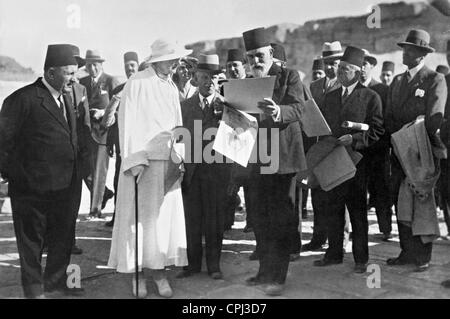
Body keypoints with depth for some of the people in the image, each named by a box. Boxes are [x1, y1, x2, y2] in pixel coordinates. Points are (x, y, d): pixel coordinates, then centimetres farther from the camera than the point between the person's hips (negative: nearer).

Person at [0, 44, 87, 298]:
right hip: (33, 187, -7)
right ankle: (34, 288, 25)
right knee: (32, 239, 10)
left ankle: (56, 279, 37)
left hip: (66, 185, 8)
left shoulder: (66, 98, 11)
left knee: (64, 235, 18)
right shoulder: (24, 99, -14)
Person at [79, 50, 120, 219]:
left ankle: (95, 209, 7)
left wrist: (103, 112, -18)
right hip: (85, 130, 5)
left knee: (99, 170, -3)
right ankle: (105, 192, 30)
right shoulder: (82, 82, 13)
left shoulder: (111, 82, -3)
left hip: (103, 130, -5)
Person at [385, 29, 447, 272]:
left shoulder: (435, 80, -2)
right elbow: (389, 118, 13)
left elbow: (434, 119, -11)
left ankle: (423, 256, 4)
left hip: (423, 152, -6)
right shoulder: (397, 81, 17)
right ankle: (408, 252, 15)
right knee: (401, 203, 6)